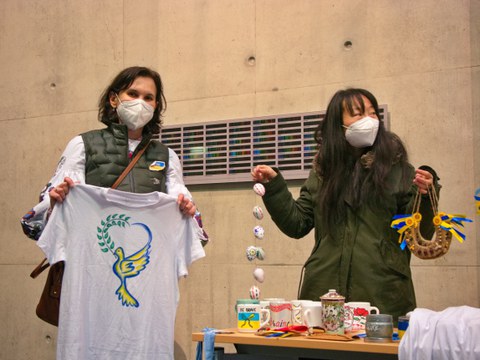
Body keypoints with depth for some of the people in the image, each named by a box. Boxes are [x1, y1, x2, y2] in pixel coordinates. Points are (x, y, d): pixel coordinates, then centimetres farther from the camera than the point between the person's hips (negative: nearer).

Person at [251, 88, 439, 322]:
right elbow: (297, 224, 11)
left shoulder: (397, 170, 1)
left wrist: (424, 197, -19)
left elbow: (420, 234, -1)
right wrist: (273, 186, 2)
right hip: (324, 291, 3)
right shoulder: (323, 172, 11)